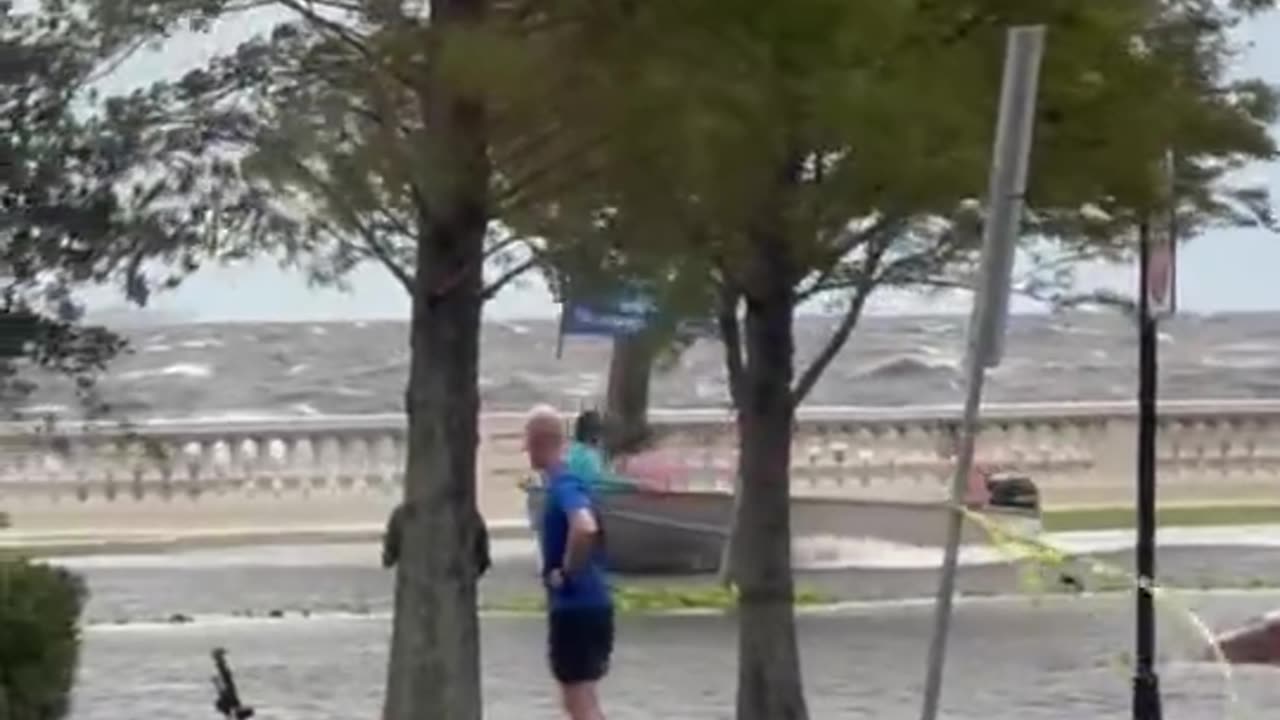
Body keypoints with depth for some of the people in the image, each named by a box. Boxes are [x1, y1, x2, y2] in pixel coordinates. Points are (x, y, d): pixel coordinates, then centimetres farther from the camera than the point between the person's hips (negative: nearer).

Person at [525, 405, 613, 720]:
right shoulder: (562, 483, 12)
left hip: (576, 608, -10)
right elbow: (581, 530, 28)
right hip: (583, 605, 10)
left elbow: (585, 528, -37)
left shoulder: (563, 485, -17)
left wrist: (566, 572, -23)